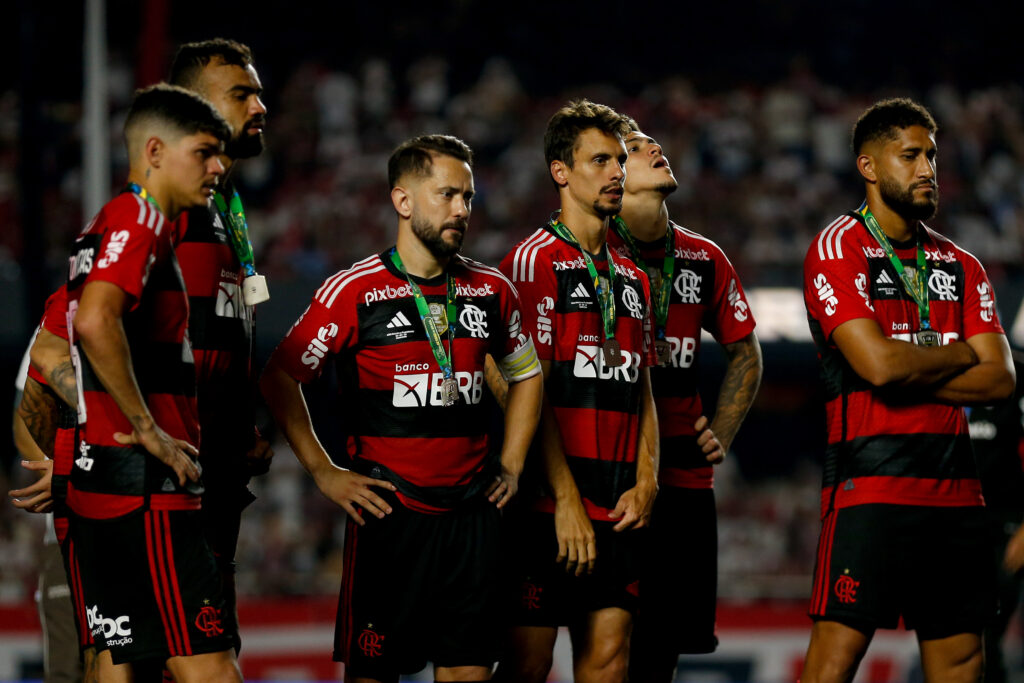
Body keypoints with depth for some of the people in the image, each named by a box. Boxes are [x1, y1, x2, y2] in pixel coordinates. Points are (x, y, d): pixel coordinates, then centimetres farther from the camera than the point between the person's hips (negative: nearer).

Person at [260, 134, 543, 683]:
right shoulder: (355, 291, -5)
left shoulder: (491, 290, 9)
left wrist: (511, 466, 16)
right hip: (389, 511, -4)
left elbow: (526, 373, 26)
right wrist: (323, 472, -4)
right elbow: (280, 377, 0)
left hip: (471, 511, 4)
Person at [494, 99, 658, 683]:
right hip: (552, 504, -7)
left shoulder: (632, 279, 19)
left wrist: (645, 483, 4)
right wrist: (567, 500, -15)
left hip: (619, 508, 7)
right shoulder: (535, 262, -5)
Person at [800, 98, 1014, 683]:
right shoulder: (838, 250, -3)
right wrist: (960, 354, 0)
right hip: (871, 478, -6)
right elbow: (877, 364, -16)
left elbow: (1000, 380, 6)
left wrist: (911, 376, -7)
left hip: (954, 486, 6)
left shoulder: (960, 266, 16)